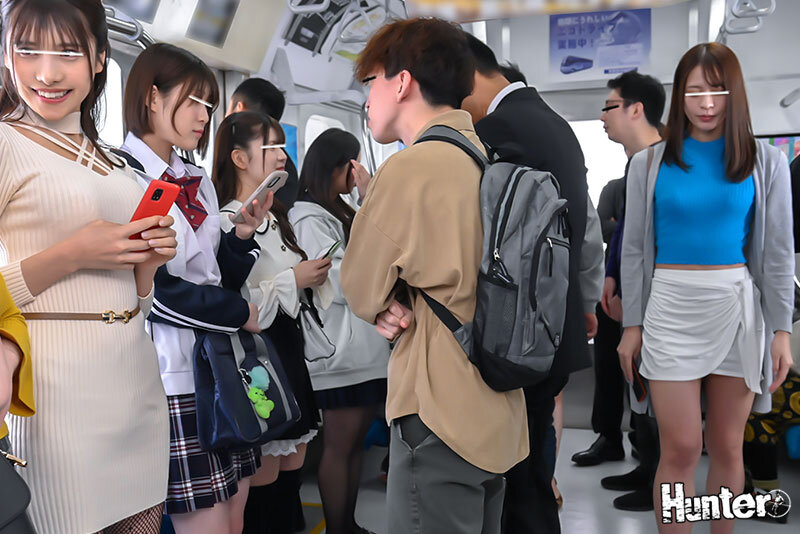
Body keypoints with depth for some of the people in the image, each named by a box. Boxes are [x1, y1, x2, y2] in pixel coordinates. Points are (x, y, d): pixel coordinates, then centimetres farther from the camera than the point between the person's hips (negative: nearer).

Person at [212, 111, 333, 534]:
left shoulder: (275, 219, 15)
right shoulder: (227, 224, -15)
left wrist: (314, 277, 8)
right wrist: (293, 280, -16)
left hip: (289, 353, 9)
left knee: (291, 472, 14)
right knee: (263, 481, 0)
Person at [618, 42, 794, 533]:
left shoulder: (767, 162, 3)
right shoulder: (649, 163, 2)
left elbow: (779, 254, 4)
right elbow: (634, 250, 4)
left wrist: (782, 329, 0)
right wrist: (632, 325, 2)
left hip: (739, 309, 1)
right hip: (671, 310, -1)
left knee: (727, 446, 11)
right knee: (680, 449, 1)